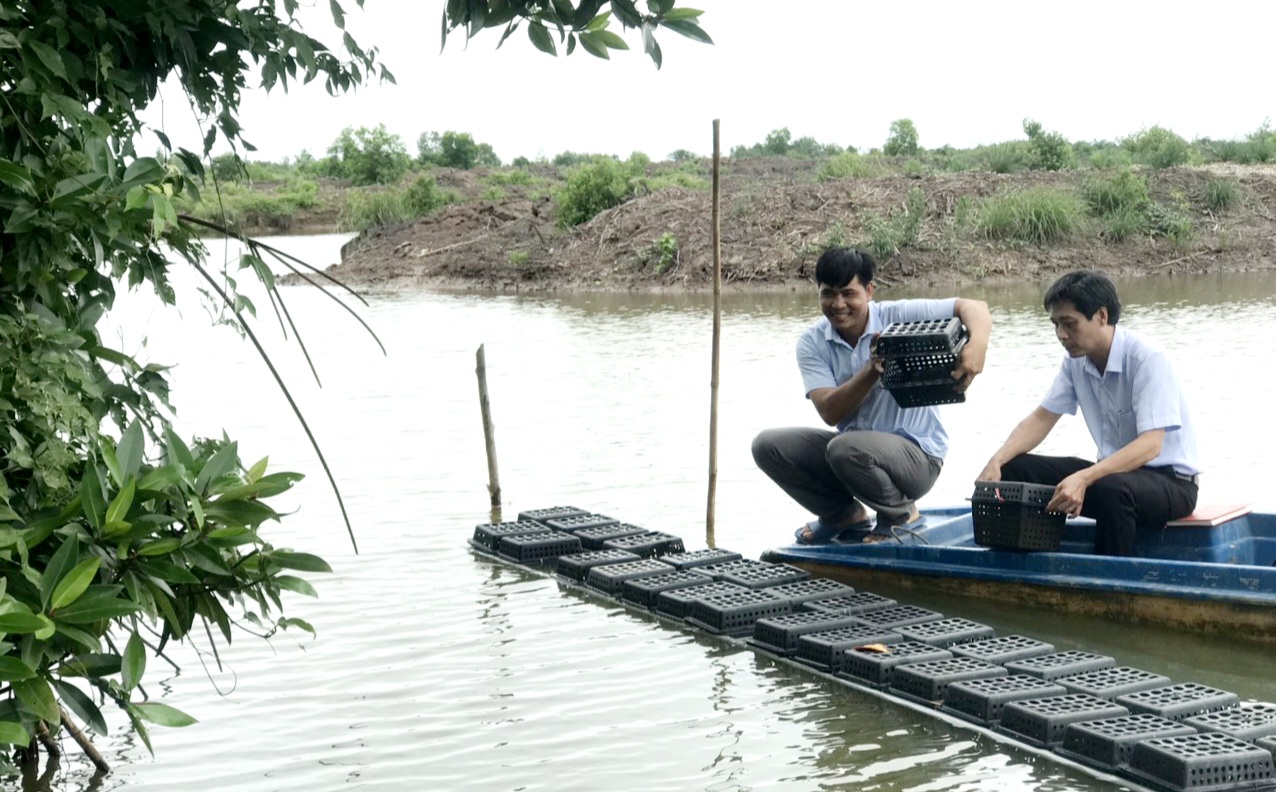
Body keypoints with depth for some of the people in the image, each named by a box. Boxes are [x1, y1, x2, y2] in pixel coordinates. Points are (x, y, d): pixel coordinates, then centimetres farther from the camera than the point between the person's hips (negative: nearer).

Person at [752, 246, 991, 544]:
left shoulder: (900, 317, -14)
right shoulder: (812, 343, -4)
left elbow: (974, 307, -21)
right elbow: (830, 412, -16)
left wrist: (976, 348, -42)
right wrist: (872, 369, -30)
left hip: (917, 454, -5)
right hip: (854, 445, 5)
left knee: (846, 448, -36)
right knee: (768, 445, -11)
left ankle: (902, 514, -4)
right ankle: (846, 516, 8)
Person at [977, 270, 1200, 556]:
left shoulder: (1147, 359, -21)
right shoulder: (1076, 361, 1)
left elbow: (1150, 445, -29)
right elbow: (1042, 418, 6)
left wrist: (1084, 479, -41)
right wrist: (997, 462, -13)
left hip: (1171, 479, -7)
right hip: (1114, 469, 7)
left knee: (1113, 488, -40)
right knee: (1015, 469, -9)